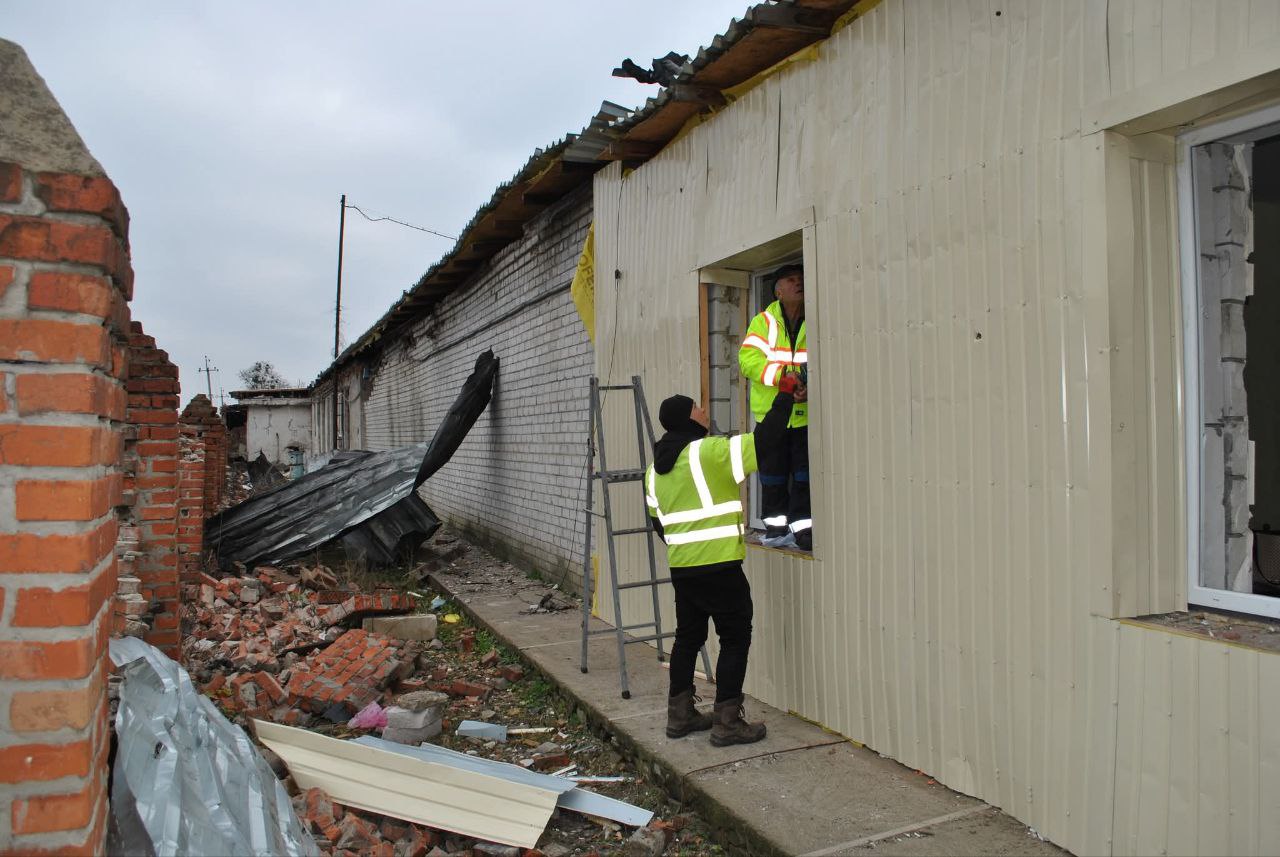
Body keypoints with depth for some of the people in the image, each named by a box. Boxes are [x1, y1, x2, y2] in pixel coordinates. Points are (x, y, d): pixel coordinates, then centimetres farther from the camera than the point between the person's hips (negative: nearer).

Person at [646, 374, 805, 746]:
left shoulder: (655, 469, 11)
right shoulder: (709, 452, -13)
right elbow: (763, 440, -16)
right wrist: (786, 397, -4)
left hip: (681, 568, 8)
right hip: (719, 568, -7)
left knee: (688, 636, 18)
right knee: (735, 638, 4)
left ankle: (680, 714, 26)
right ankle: (727, 722, 7)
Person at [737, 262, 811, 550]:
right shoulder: (763, 322, 0)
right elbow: (748, 359, -11)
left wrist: (812, 373, -22)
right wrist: (783, 374, -24)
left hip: (807, 412, 0)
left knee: (805, 474, -1)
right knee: (773, 473, 10)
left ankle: (803, 529, 7)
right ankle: (776, 525, 24)